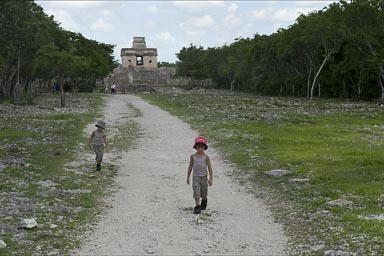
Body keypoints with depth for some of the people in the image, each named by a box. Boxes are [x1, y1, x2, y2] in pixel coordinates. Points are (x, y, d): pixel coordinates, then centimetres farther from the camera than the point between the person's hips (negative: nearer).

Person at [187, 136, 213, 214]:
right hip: (195, 177, 0)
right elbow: (190, 167, 7)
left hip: (203, 177, 0)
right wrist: (188, 177, 9)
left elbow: (210, 168, -4)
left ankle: (204, 201, 43)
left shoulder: (206, 157, -7)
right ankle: (197, 206, -9)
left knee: (204, 193, 13)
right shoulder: (193, 156, -2)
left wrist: (211, 179, -8)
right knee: (196, 192, -11)